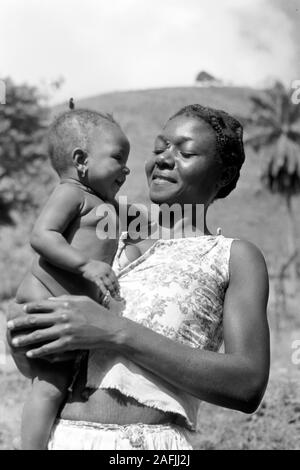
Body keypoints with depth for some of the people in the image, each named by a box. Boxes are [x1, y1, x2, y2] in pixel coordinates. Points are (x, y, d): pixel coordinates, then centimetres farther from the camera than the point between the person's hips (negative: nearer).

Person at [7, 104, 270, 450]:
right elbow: (35, 368, 20)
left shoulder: (234, 256, 4)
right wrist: (20, 338, -4)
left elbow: (248, 387, -10)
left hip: (150, 439, -3)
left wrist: (117, 333, -15)